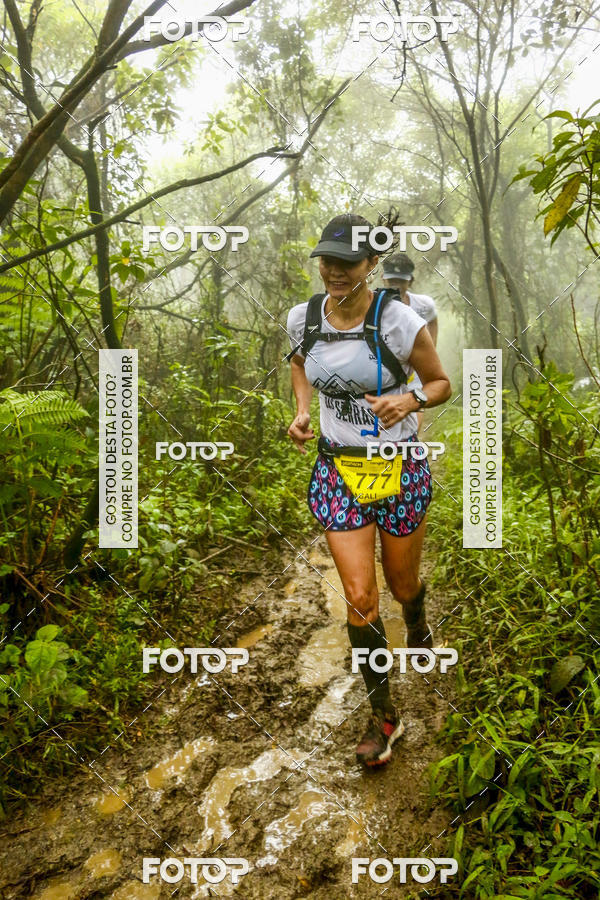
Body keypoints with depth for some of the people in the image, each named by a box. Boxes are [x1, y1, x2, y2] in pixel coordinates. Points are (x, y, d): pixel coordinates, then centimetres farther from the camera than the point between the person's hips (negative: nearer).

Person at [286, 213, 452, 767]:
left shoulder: (398, 321, -17)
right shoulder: (303, 318, -5)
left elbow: (442, 383, -4)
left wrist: (410, 400, -26)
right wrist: (302, 411, 1)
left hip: (400, 467, -2)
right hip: (337, 467, 2)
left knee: (402, 585, 15)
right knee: (360, 597, -3)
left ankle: (418, 622, 57)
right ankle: (384, 717, 16)